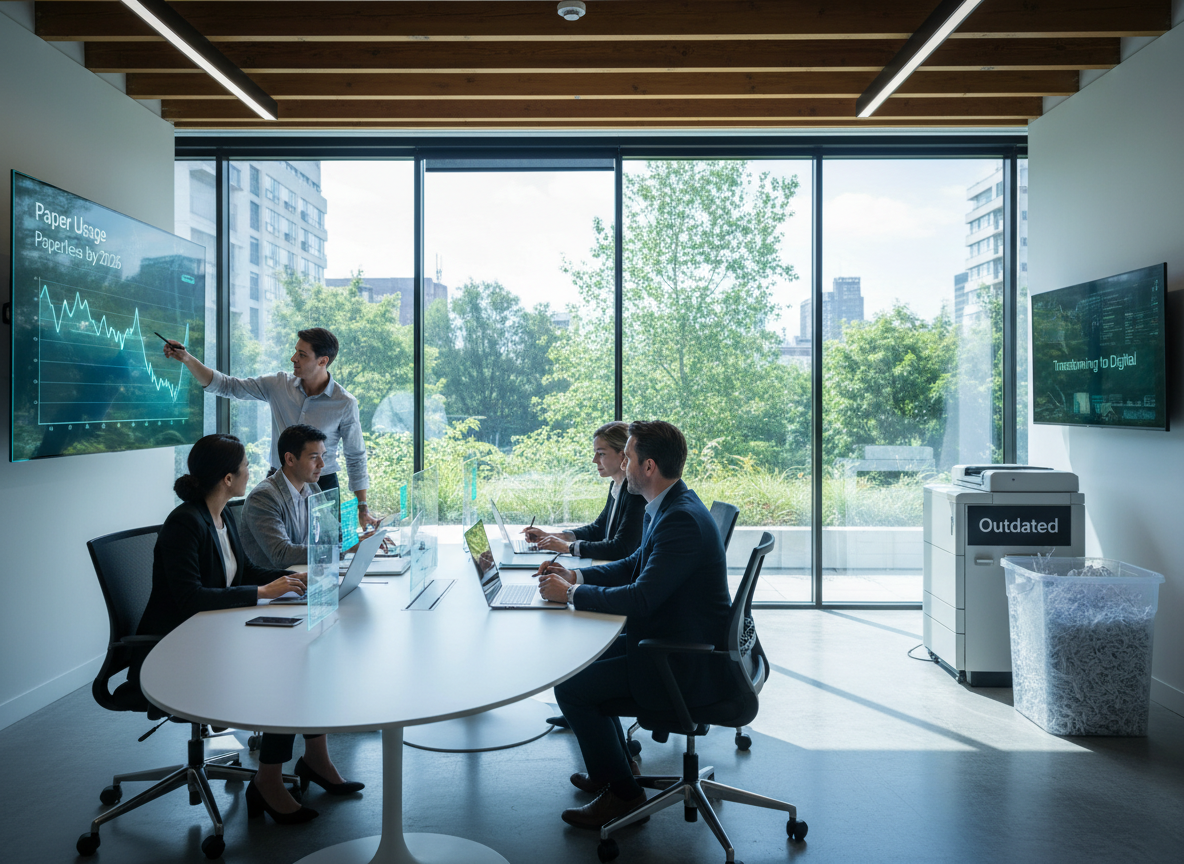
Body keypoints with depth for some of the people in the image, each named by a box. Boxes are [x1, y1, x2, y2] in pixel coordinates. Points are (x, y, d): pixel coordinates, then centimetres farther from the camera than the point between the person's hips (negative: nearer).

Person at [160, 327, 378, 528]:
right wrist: (186, 358, -9)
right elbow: (226, 386, 2)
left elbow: (356, 457, -3)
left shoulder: (345, 404, -10)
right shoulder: (279, 384, -1)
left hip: (321, 485, -3)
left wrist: (363, 508, -3)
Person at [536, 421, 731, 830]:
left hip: (688, 665, -10)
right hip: (669, 640, 10)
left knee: (570, 687, -9)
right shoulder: (667, 506, 5)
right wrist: (577, 575, 4)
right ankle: (613, 764, 33)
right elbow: (636, 565, 17)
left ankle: (621, 792, 10)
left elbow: (640, 598, -30)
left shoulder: (682, 519, -27)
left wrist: (571, 593, -17)